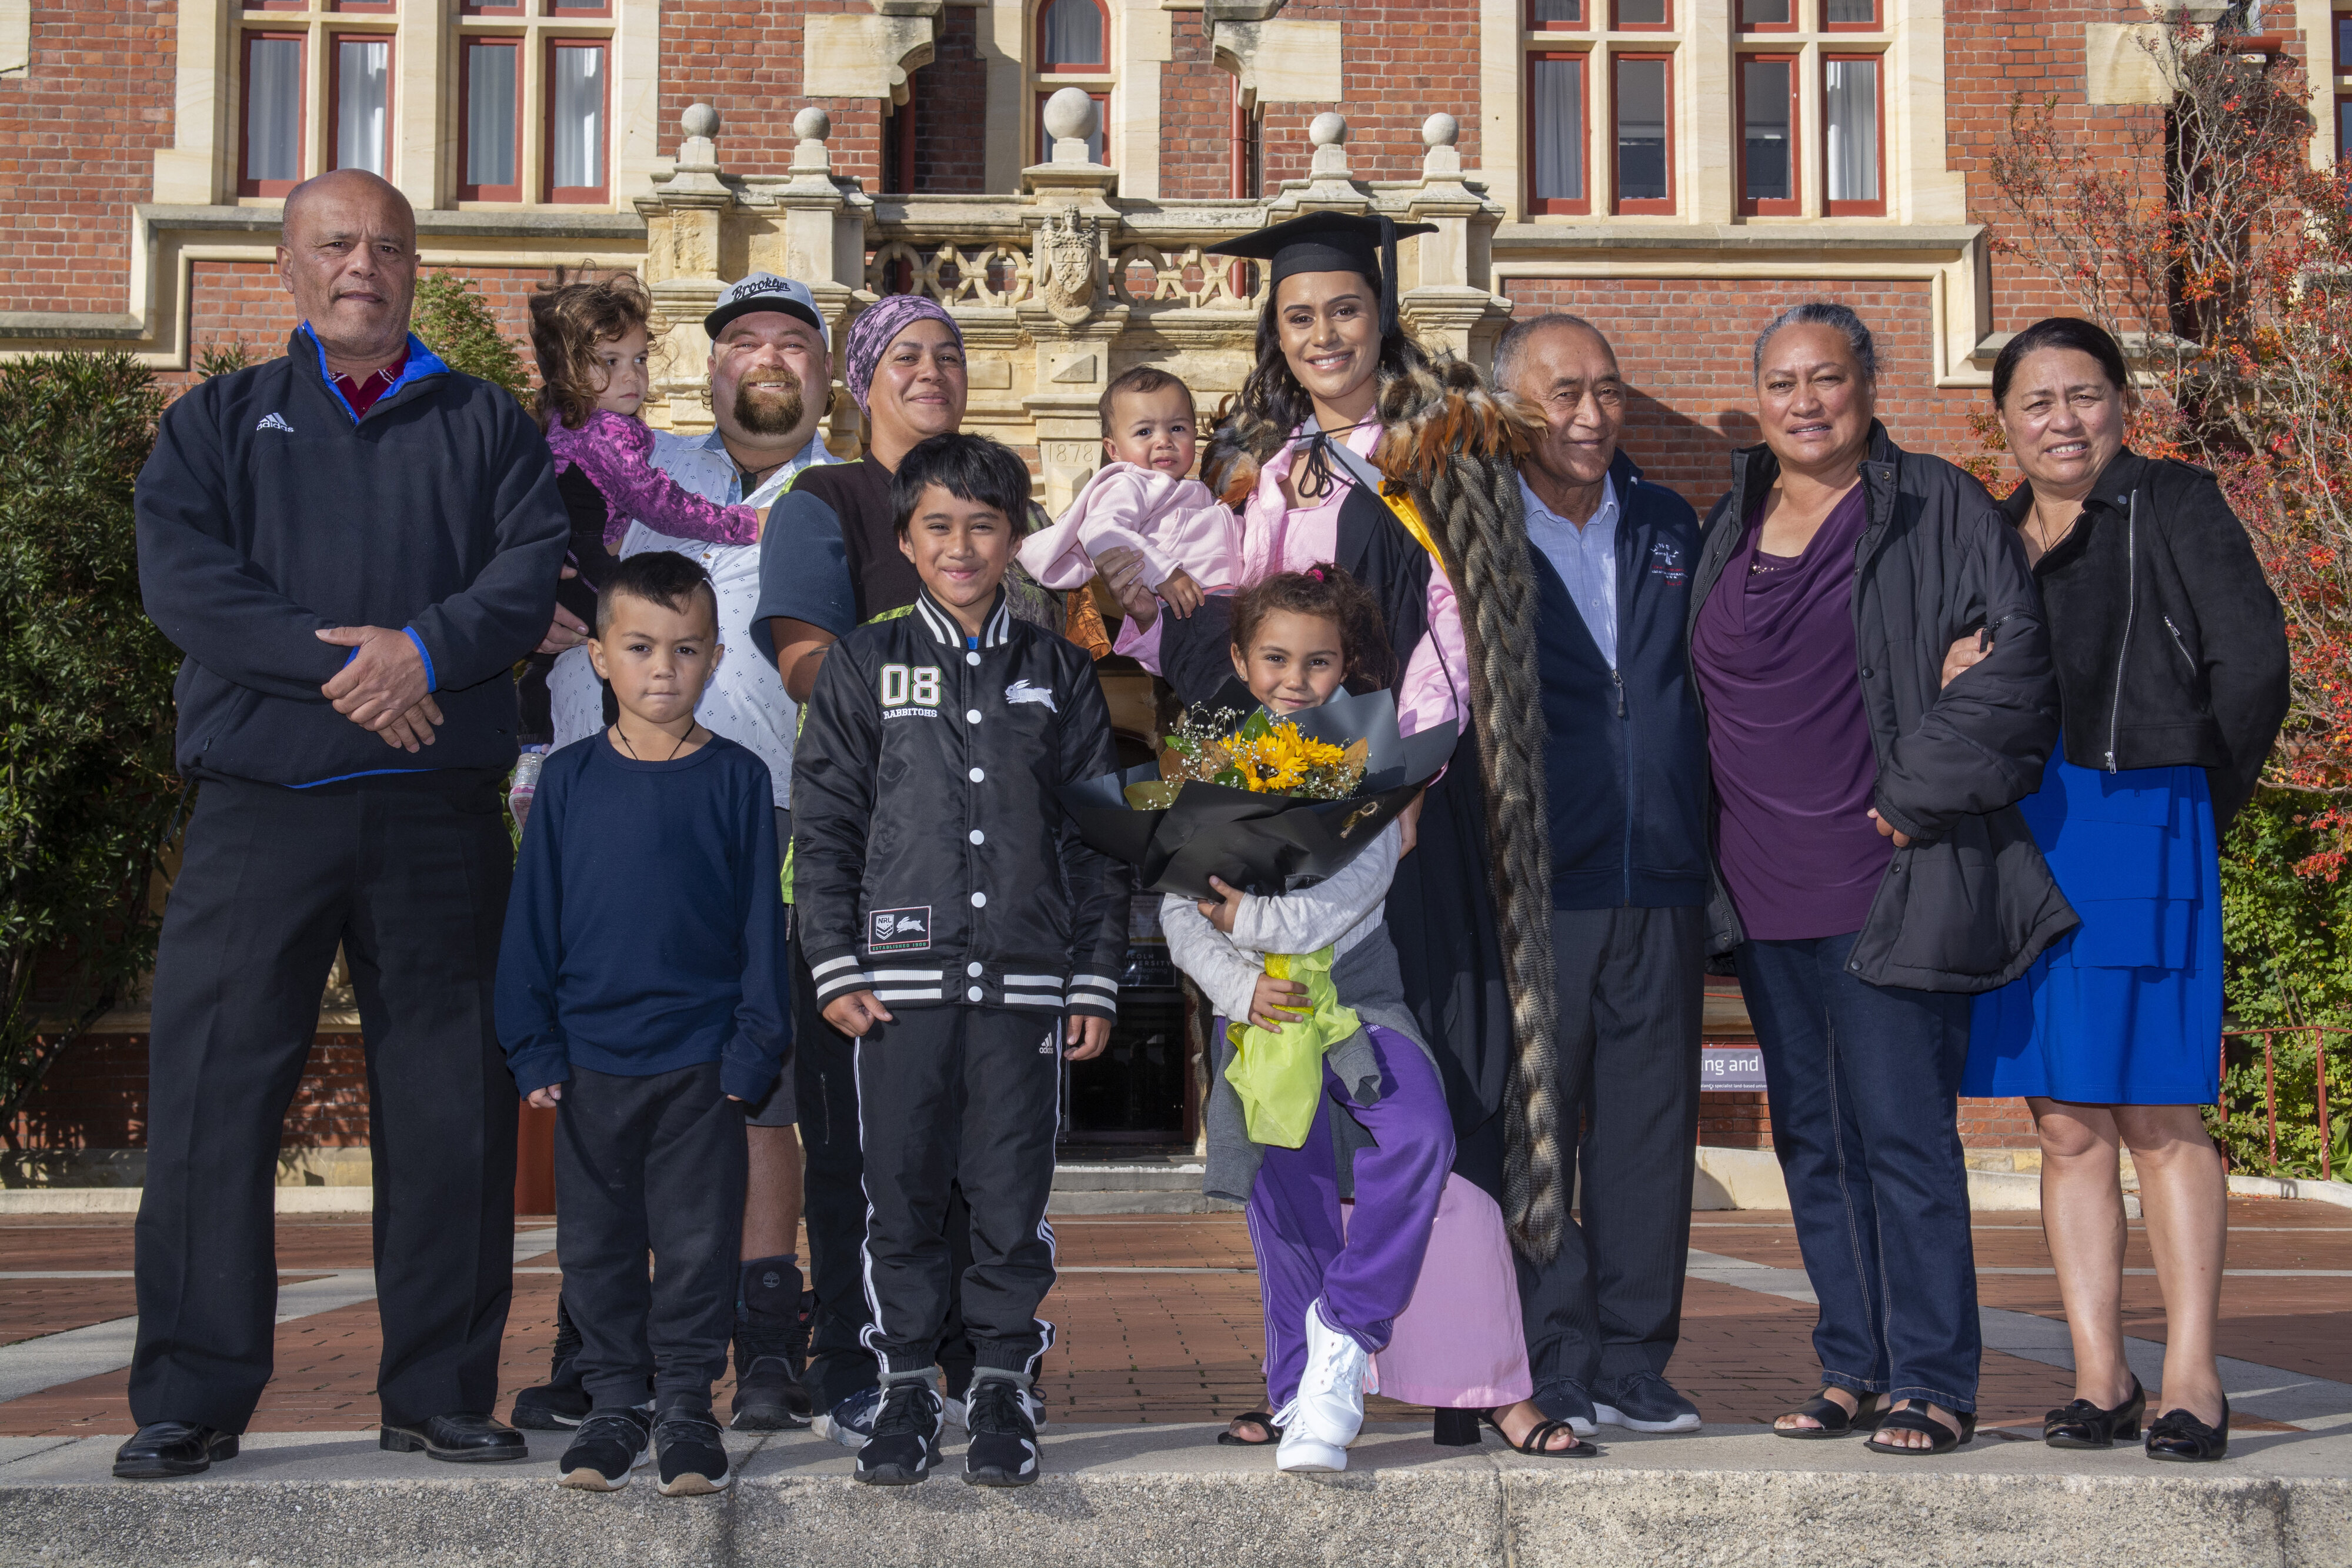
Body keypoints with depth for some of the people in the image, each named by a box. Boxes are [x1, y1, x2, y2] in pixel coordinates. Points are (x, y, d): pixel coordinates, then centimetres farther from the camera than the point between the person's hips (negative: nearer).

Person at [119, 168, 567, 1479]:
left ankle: (442, 1391, 11)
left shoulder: (491, 427, 17)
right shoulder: (217, 423, 15)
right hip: (260, 802, 0)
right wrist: (338, 662, -14)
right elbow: (182, 580, -1)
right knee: (214, 1095, -4)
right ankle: (192, 1396, 5)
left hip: (440, 812, 1)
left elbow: (535, 569, 1)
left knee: (452, 1104, 2)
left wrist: (424, 648, -17)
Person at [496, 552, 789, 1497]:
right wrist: (534, 1049, 1)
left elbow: (761, 922, 1)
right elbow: (533, 920, 6)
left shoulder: (736, 779, 0)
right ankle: (617, 1402, 21)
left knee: (697, 1241, 4)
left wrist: (752, 1047, -4)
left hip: (701, 1062, -2)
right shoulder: (569, 780, 3)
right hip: (589, 1057, 2)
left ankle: (686, 1405, 16)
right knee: (599, 1242, 9)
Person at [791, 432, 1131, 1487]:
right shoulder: (864, 665, 8)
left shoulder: (1057, 674, 11)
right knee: (901, 1194, 3)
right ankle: (906, 1387, 17)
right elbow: (823, 823, 6)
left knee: (1014, 1197, 2)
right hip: (900, 976, 0)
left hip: (1026, 982, 1)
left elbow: (1098, 834, 11)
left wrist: (1096, 981, 4)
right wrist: (836, 964, -2)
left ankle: (1004, 1387, 16)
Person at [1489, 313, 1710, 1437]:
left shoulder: (1669, 528, 15)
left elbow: (1706, 681, 21)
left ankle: (1633, 1365, 17)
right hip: (1528, 885, -4)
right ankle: (1552, 1374, 10)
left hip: (1660, 884, 4)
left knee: (1648, 1132, 7)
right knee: (1530, 1132, 0)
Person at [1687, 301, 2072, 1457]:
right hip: (1764, 894, 6)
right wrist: (1719, 857, 12)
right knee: (1812, 1137, 9)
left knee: (1902, 1133, -6)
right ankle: (1853, 1369, 19)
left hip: (1882, 887, -6)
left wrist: (1917, 793, -13)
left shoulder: (1936, 509, -1)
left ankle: (1933, 1384, 3)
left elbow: (2015, 659, -10)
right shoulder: (1729, 529, 15)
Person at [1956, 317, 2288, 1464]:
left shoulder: (2174, 507, 1)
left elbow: (2252, 665, -3)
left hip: (2137, 826, -5)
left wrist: (2198, 815, 2)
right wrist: (1952, 676, -3)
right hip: (2017, 839, 5)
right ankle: (2099, 1378, 9)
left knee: (2157, 1115, -5)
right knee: (2065, 1123, 4)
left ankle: (2191, 1378, 2)